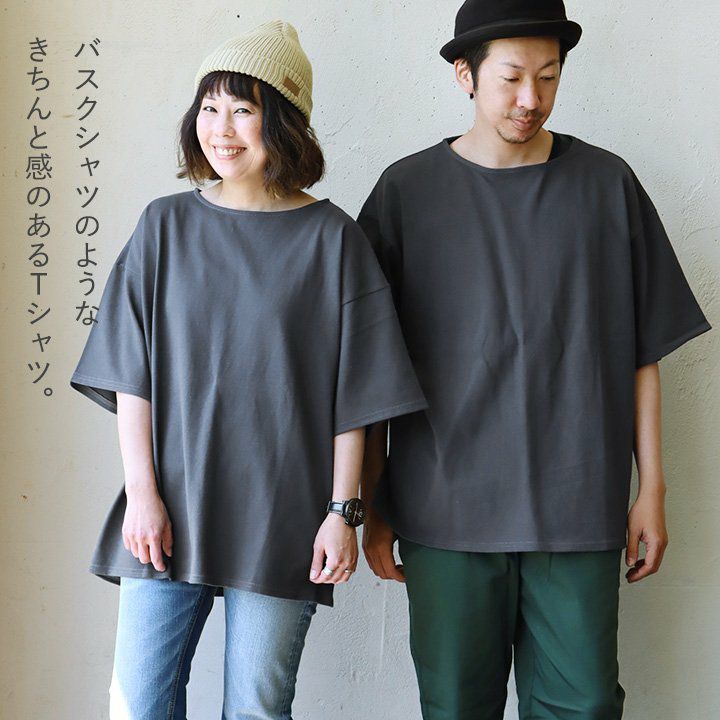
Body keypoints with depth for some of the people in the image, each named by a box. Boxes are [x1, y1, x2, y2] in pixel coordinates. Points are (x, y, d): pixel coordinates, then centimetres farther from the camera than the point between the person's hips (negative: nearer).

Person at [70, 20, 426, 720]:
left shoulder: (331, 237, 0)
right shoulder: (166, 225, 5)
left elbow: (352, 398, -1)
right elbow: (131, 373, 3)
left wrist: (343, 511, -4)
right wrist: (142, 493, -4)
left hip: (282, 520, -1)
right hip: (168, 510, 2)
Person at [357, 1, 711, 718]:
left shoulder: (606, 184, 5)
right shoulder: (407, 190, 2)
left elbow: (643, 353, 7)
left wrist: (651, 489, 5)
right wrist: (373, 505, 4)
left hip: (578, 510, 1)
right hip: (446, 512, 0)